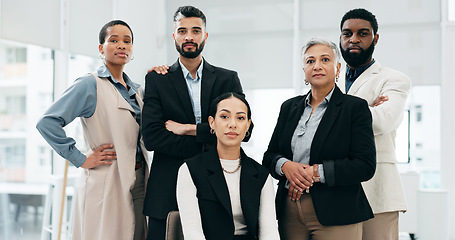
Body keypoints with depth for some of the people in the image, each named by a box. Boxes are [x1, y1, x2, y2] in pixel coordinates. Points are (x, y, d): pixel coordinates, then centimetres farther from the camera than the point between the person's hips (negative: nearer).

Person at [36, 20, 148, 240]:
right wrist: (81, 160, -14)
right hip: (107, 183, -7)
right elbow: (47, 123, -16)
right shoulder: (89, 85, -8)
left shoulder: (136, 89, 15)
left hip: (138, 181, 7)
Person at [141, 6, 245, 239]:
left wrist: (188, 128, -9)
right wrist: (207, 147, -10)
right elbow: (151, 137, -6)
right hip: (168, 189, -1)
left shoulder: (228, 79, 9)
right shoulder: (156, 80, 5)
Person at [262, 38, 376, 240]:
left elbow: (365, 166, -10)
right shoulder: (289, 107, 13)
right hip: (289, 211, 4)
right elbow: (269, 156, 13)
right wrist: (285, 166, -10)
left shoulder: (355, 107, -1)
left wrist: (315, 172, -16)